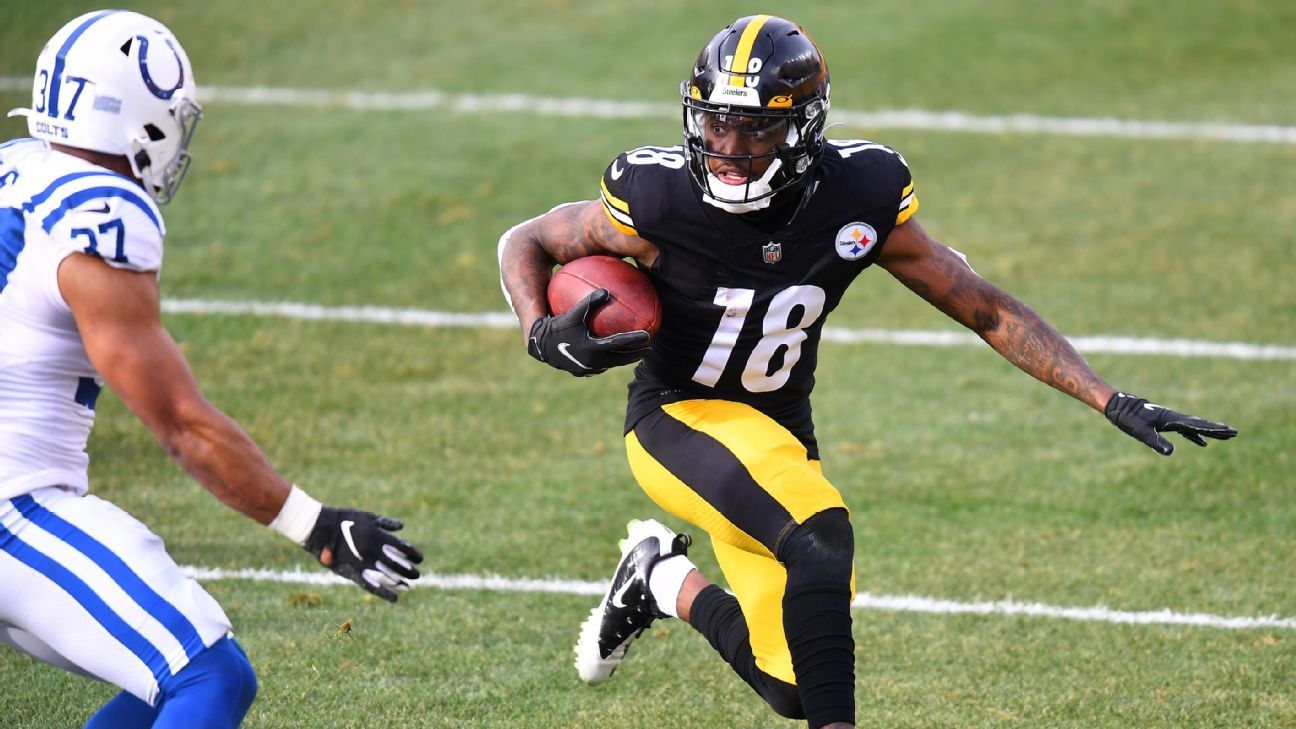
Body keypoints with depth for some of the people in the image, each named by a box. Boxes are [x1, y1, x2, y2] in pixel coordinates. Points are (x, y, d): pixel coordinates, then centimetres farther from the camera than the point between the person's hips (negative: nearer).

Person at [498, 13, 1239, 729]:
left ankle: (664, 581, 31)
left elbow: (990, 312, -6)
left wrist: (1115, 402, -11)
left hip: (779, 433, 4)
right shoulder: (658, 201, -21)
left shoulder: (859, 200, -14)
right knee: (820, 537, -34)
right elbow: (527, 243, -4)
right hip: (681, 419, -4)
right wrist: (543, 336, -24)